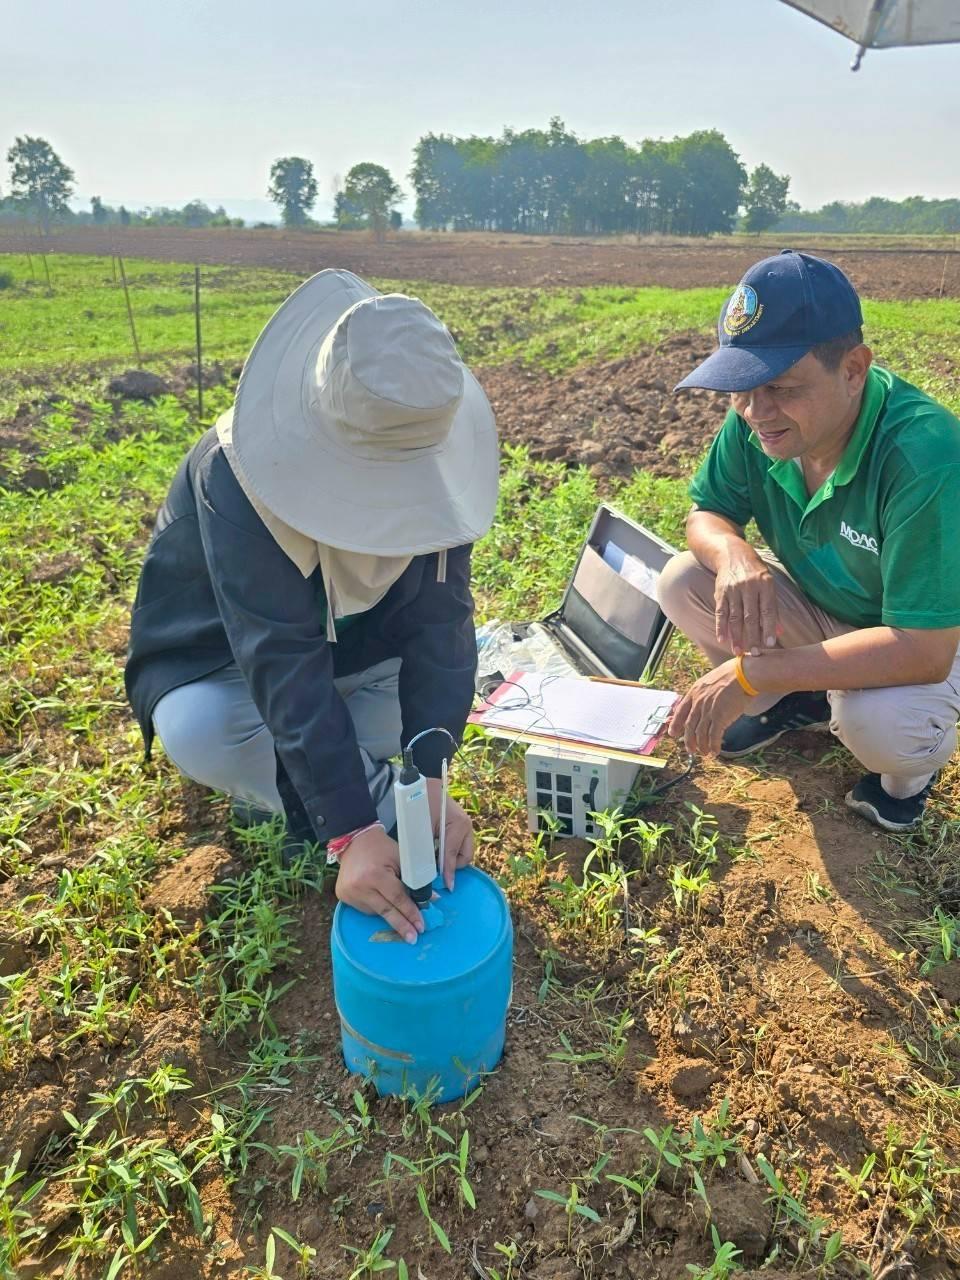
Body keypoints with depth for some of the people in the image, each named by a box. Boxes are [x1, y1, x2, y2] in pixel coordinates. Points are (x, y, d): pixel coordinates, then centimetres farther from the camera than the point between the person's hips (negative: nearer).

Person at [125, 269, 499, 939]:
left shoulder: (425, 460, -23)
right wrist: (353, 831, -45)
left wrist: (431, 778, -39)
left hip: (357, 644, 5)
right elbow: (282, 660, -41)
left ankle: (276, 778, -2)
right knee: (199, 732, -35)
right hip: (226, 656, -4)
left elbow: (439, 617, -27)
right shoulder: (239, 472, -35)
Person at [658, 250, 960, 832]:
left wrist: (749, 674, -39)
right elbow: (707, 514, -6)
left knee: (874, 719, -37)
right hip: (822, 609, 6)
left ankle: (912, 765, 4)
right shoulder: (756, 422, -20)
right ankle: (799, 701, 11)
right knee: (683, 580, -15)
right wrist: (733, 553, -32)